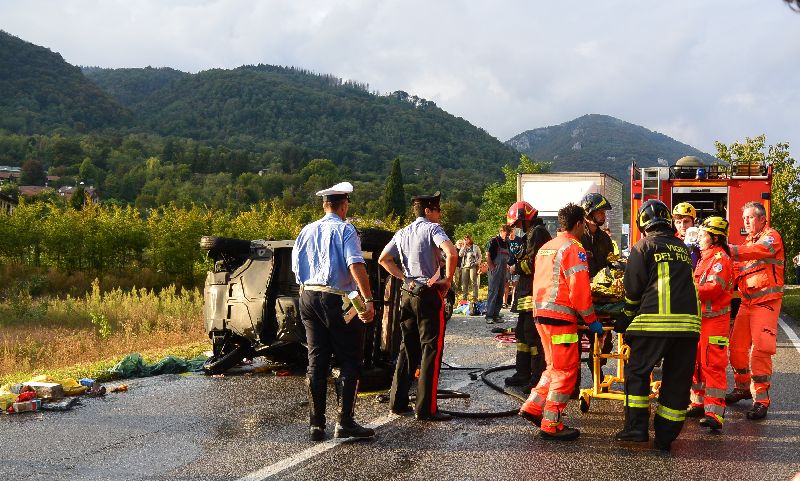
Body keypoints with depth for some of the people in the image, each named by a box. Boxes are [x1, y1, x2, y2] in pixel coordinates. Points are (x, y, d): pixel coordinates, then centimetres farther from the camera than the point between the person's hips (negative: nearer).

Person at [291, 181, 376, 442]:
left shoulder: (307, 231, 11)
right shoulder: (344, 230, -8)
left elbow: (296, 268, 15)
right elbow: (356, 265, -21)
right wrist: (368, 300, -24)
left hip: (308, 298, 6)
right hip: (337, 301, -6)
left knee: (316, 362, 10)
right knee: (350, 361, 3)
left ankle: (316, 424, 12)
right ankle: (345, 422, 0)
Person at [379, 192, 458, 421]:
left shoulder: (402, 233, 13)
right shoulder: (432, 228, -8)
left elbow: (383, 259, 11)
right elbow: (451, 252, -25)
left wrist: (405, 278, 7)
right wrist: (448, 279, -13)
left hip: (408, 293, 7)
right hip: (429, 294, -7)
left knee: (408, 348, 15)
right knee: (431, 350, -3)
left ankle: (398, 401, 18)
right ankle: (426, 408, -4)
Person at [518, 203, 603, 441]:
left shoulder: (545, 248, 18)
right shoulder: (573, 248, -10)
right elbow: (579, 289, -16)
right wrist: (592, 320, -7)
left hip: (541, 313, 9)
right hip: (560, 316, -9)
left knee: (555, 366, 20)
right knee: (566, 370, -1)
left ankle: (533, 406, 16)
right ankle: (551, 424, 1)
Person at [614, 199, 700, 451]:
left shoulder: (644, 246, 5)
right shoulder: (682, 247, 20)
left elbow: (633, 288, 2)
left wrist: (629, 316, 19)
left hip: (656, 320, -4)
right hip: (689, 322, 5)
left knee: (637, 373, 7)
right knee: (677, 380, 8)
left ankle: (637, 427, 1)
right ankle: (665, 436, 11)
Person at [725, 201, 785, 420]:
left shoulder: (771, 236, -3)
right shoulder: (748, 241, 22)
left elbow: (758, 251, -25)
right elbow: (738, 270, 18)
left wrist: (728, 250, -34)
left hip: (766, 301, -7)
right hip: (747, 301, 7)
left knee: (760, 349, -13)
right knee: (737, 346, 7)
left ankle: (761, 400, -9)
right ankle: (743, 387, 26)